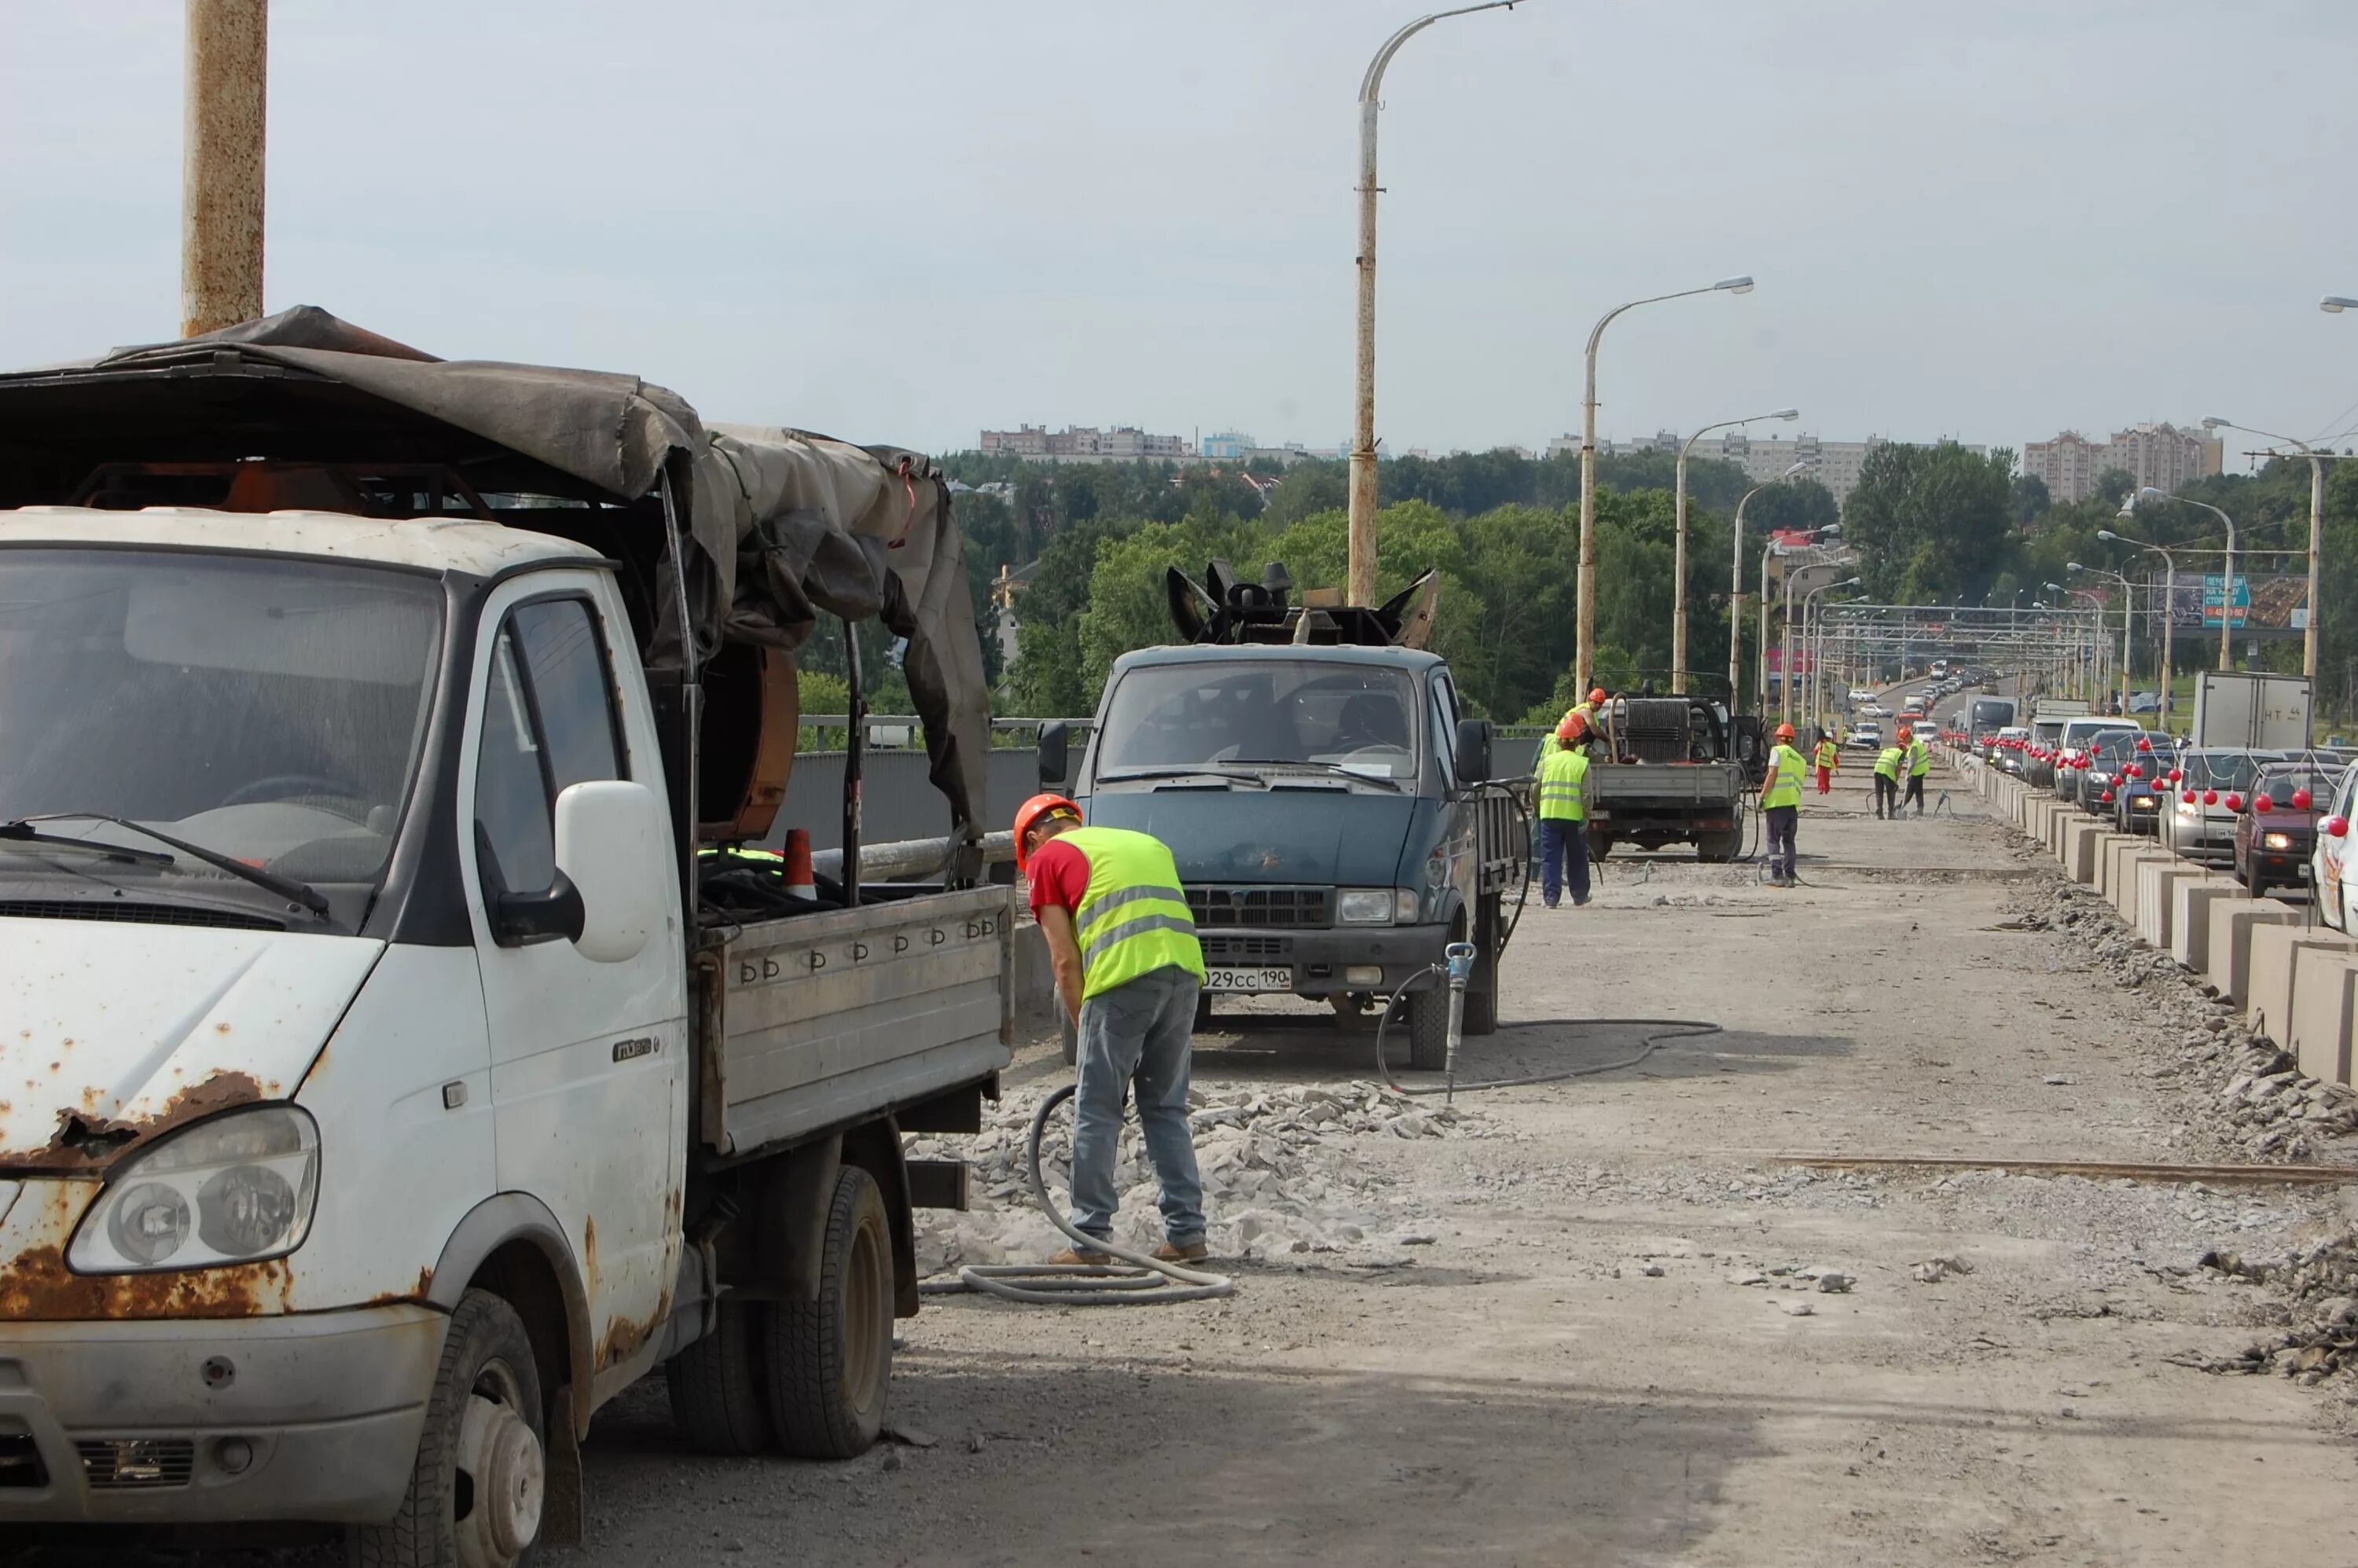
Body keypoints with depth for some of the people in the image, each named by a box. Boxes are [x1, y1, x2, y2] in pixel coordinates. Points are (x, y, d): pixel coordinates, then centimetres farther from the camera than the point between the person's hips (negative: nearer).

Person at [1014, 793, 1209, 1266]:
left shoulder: (1049, 858, 14)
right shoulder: (1146, 843, 31)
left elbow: (1065, 960, 6)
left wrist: (1083, 1026, 15)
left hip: (1123, 980, -6)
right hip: (1185, 970, 6)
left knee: (1097, 1115, 4)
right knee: (1167, 1110, 16)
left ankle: (1090, 1239, 4)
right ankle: (1186, 1232, 14)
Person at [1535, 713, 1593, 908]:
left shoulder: (1547, 760, 3)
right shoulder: (1582, 764, -2)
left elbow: (1536, 788, 6)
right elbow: (1586, 794, -9)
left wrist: (1537, 808, 20)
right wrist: (1586, 817, -4)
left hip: (1549, 814, 0)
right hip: (1574, 817, 0)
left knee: (1550, 857, 2)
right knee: (1577, 857, 14)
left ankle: (1550, 897, -6)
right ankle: (1579, 896, 24)